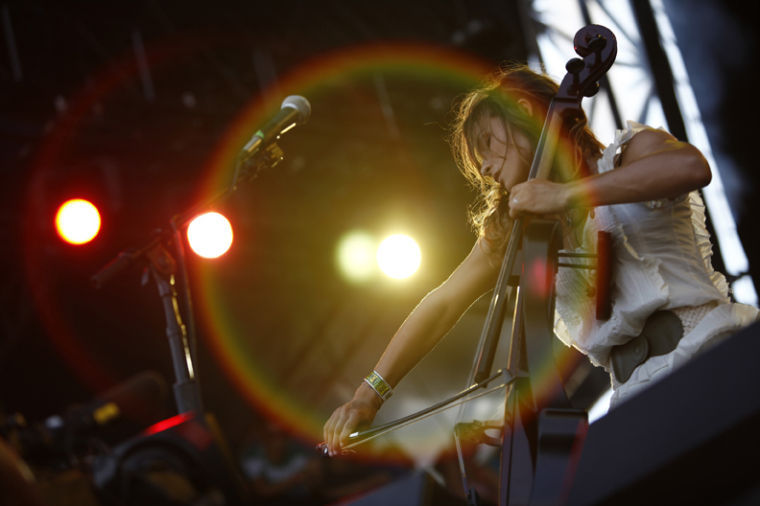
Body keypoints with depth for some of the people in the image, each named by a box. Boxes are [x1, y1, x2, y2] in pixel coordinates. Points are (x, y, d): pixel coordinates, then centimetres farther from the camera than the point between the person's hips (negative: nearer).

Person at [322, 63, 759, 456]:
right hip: (634, 391, 5)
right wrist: (370, 394, 9)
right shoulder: (510, 230, 22)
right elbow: (445, 304, 18)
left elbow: (690, 165, -19)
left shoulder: (630, 151, 5)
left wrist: (568, 195, -22)